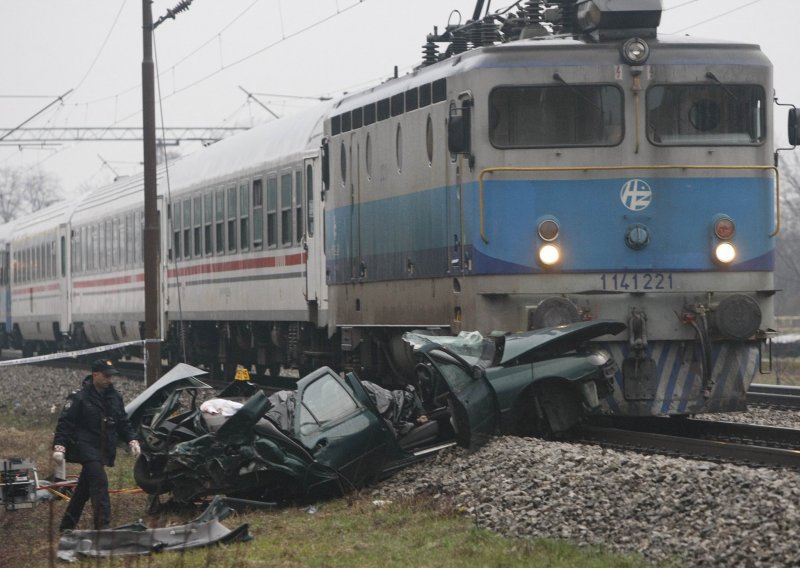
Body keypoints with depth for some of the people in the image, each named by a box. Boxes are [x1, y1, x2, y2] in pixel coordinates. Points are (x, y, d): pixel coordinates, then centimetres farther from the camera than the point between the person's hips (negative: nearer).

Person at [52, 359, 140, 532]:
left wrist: (132, 441, 6)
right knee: (100, 483, -20)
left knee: (84, 489, 12)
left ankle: (67, 526, 22)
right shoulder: (79, 397, -8)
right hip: (86, 447, -7)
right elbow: (65, 423, -10)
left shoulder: (115, 396, 11)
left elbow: (123, 423, 20)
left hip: (103, 450, 7)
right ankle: (103, 526, -24)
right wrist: (59, 447, -20)